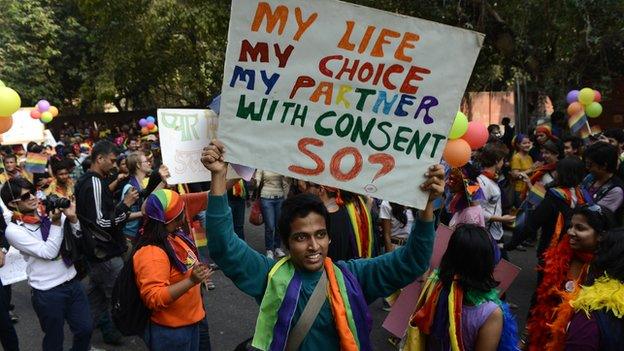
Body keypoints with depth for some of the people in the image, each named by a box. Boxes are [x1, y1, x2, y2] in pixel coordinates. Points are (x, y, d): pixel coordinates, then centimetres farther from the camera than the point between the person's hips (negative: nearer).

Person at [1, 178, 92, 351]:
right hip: (48, 293, -4)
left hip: (72, 282, 4)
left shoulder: (50, 213, 0)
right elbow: (49, 252, -18)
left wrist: (72, 218, -13)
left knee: (85, 329, 13)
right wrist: (56, 223, -22)